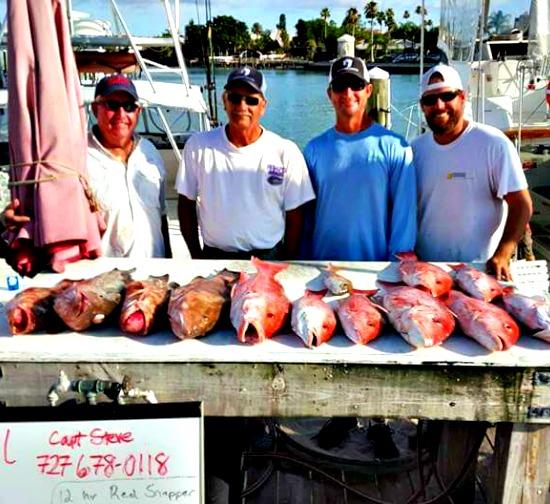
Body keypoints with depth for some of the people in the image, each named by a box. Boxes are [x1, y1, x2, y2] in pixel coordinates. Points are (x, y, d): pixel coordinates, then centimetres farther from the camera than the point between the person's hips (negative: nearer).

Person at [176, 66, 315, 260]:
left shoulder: (286, 152, -6)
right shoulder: (198, 146, -2)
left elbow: (294, 216, -1)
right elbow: (186, 204, 5)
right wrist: (196, 256, 4)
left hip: (269, 259, -1)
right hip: (213, 257, 1)